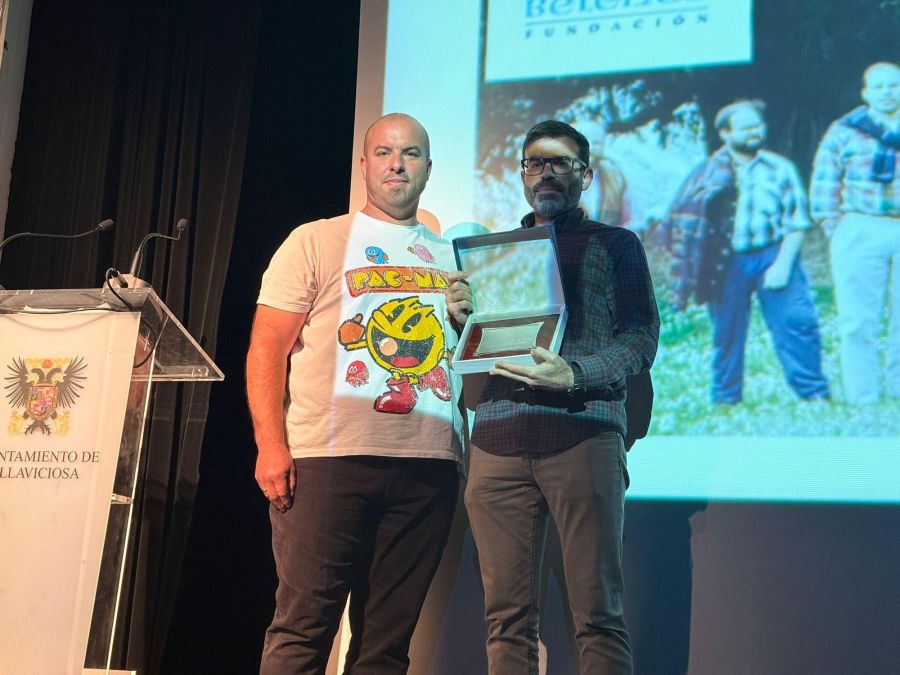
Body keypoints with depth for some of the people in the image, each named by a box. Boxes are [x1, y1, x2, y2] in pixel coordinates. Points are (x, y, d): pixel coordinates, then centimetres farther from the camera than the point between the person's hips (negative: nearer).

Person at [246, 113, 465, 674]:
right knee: (303, 628, -5)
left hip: (429, 463, 4)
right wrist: (271, 444, -10)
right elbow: (268, 349, 0)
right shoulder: (317, 242, 8)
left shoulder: (451, 257, 20)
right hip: (330, 459, -3)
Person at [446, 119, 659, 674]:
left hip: (582, 434, -3)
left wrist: (574, 374, -15)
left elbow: (642, 338, 2)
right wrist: (461, 317, 1)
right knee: (508, 616, 1)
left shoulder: (616, 245, 13)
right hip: (497, 441, 3)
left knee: (597, 612, -6)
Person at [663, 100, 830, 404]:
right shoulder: (710, 173, 5)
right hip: (728, 262, 0)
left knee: (796, 322, -7)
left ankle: (814, 393, 3)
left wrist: (783, 264, -8)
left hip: (772, 255, 0)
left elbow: (796, 222, 2)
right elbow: (687, 219, 7)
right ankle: (726, 399, 19)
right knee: (727, 333, 6)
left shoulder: (780, 168, 4)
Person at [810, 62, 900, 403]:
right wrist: (836, 231, -4)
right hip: (861, 232, -2)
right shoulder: (844, 132, 7)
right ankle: (863, 400, 2)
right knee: (858, 322, -3)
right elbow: (823, 186, 4)